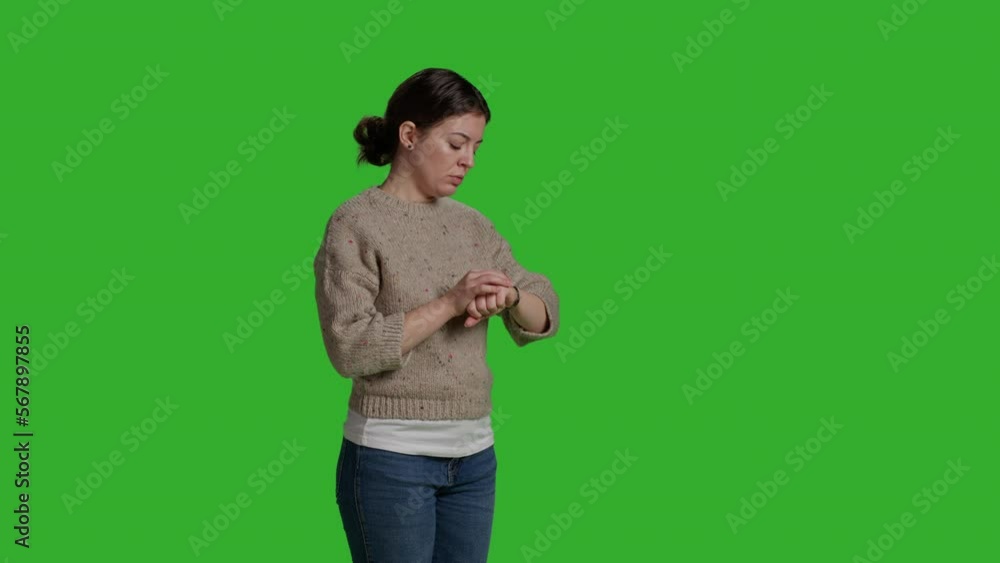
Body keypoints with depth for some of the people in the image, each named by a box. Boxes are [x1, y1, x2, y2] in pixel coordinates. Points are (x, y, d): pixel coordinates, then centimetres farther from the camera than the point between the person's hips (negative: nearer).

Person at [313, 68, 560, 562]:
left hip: (474, 453, 6)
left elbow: (545, 315, 9)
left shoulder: (473, 226, 9)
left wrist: (509, 296, -13)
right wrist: (450, 303, -20)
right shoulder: (357, 222, -9)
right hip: (391, 456, -6)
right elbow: (350, 346, -17)